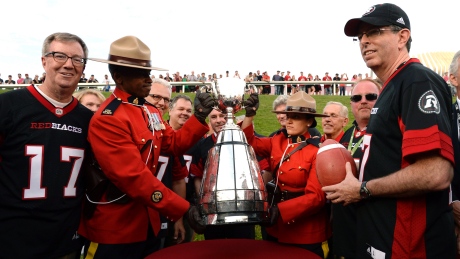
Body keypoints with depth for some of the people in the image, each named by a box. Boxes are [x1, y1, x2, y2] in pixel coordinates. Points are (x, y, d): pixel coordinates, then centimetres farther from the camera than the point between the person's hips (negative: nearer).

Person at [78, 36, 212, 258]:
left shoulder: (150, 113, 6)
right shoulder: (107, 119, -23)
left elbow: (174, 144, 12)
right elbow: (134, 176, -29)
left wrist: (199, 117, -3)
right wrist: (183, 209, -28)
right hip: (113, 230, -8)